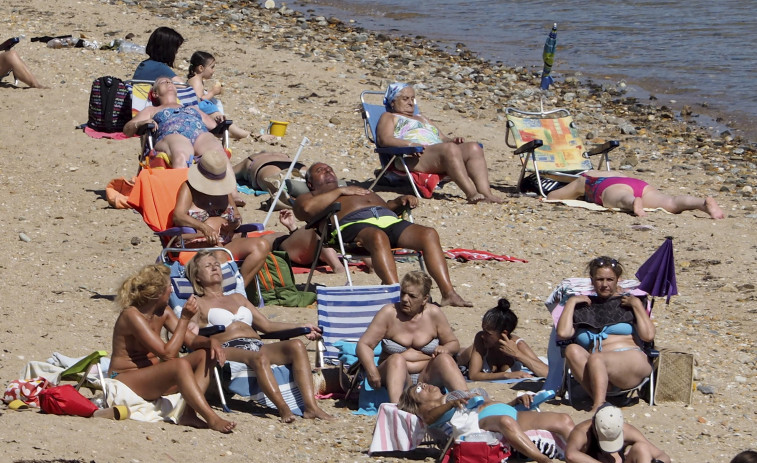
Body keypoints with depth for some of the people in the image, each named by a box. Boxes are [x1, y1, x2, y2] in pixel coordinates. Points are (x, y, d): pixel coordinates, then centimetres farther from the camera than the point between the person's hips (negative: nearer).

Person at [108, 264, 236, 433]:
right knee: (180, 365, -33)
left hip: (152, 378, 10)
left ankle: (189, 414, -22)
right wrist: (185, 319, -21)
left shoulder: (162, 313, 7)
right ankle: (212, 419, -39)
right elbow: (168, 354, -25)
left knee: (205, 355, -3)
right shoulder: (132, 315, -20)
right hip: (124, 380, -10)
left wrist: (211, 341, -13)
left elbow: (192, 340, 9)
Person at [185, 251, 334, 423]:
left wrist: (301, 327, 19)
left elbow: (267, 325, 30)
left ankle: (311, 407, -37)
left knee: (296, 346, -24)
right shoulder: (198, 303, 17)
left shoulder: (237, 298, 35)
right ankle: (283, 408, -48)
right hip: (229, 349, -6)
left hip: (256, 344, 6)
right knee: (259, 357, -39)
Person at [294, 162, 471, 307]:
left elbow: (387, 206, 37)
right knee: (378, 237, -42)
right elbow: (308, 208, 1)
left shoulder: (357, 189, 45)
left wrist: (401, 201, 15)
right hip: (354, 224, -6)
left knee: (429, 234, -23)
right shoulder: (309, 196, 26)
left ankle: (448, 293, -33)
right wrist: (340, 191, 6)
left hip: (389, 220, 6)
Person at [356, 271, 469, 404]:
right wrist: (371, 370, -24)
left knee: (444, 359, -26)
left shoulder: (433, 313, 5)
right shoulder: (389, 313, -2)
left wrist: (445, 349, -10)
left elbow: (454, 343, 16)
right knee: (397, 359, -33)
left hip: (426, 376, 2)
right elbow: (363, 345, -5)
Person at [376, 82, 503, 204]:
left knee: (474, 148, -20)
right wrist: (411, 144, -17)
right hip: (411, 159, -7)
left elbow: (442, 138, 34)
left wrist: (452, 140, 8)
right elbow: (384, 139, 0)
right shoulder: (389, 117, 20)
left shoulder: (422, 118, 41)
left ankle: (486, 193, -39)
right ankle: (471, 193, -48)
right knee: (450, 149, -35)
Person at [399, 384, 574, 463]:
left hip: (513, 412, 7)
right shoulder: (428, 407, 24)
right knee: (506, 422, -43)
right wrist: (451, 404, -18)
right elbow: (428, 418, 0)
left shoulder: (466, 393, 42)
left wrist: (518, 401, 15)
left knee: (563, 420, -17)